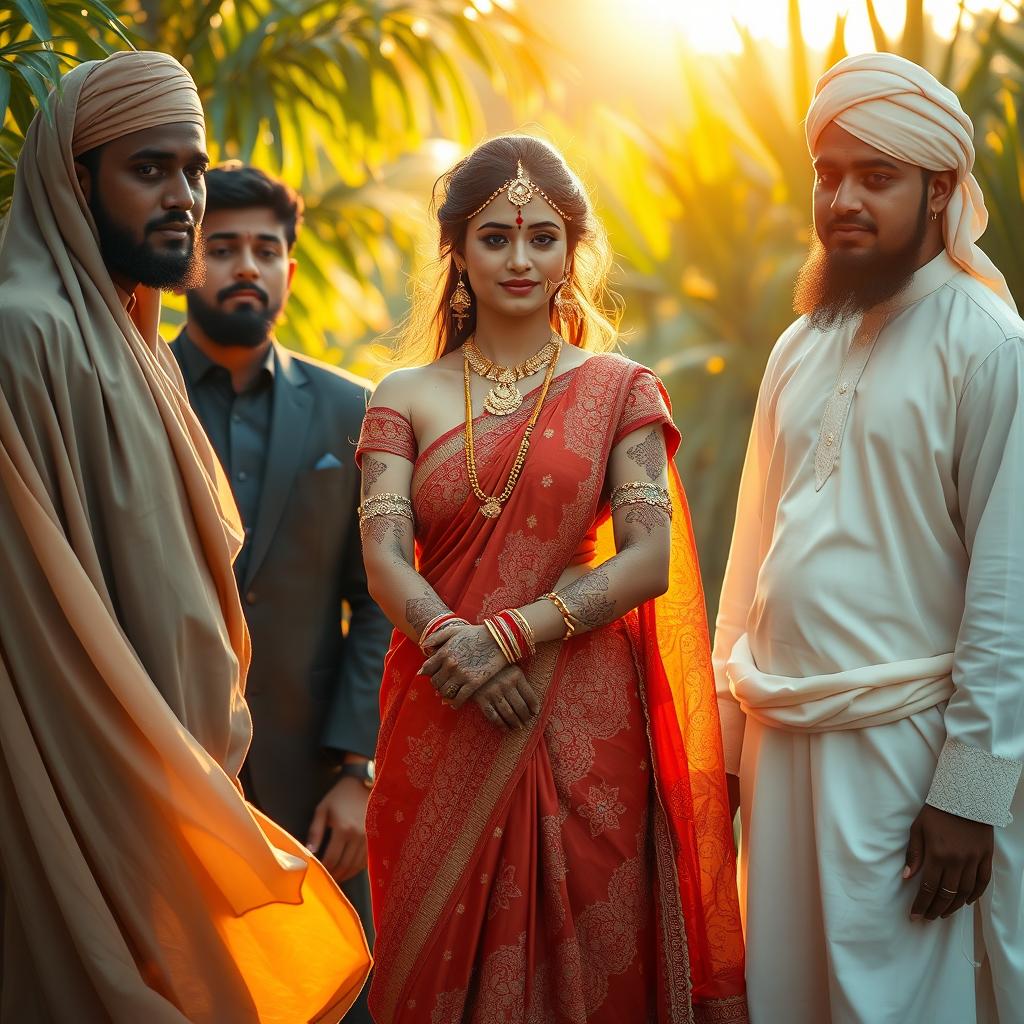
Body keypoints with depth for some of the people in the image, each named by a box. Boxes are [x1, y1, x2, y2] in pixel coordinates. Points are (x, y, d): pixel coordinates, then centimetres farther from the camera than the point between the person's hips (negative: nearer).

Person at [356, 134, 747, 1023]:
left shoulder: (618, 390, 3)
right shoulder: (406, 399, 7)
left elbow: (649, 559, -6)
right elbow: (384, 560, -3)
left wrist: (511, 634, -17)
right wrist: (458, 649, -21)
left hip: (582, 723, -1)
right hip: (443, 725, 1)